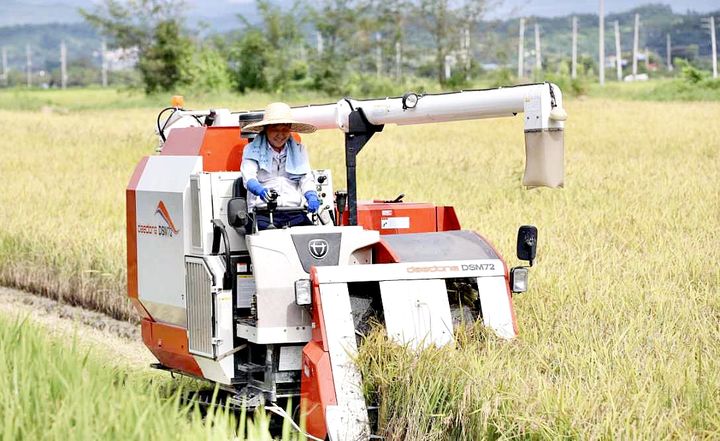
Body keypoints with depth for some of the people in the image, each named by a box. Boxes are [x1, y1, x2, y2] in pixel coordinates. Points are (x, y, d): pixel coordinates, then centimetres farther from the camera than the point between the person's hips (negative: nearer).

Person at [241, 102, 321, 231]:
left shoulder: (299, 150, 21)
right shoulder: (252, 150, 10)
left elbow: (306, 178, 10)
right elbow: (248, 178, -6)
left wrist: (312, 196, -14)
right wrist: (260, 190, -31)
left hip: (294, 212, 3)